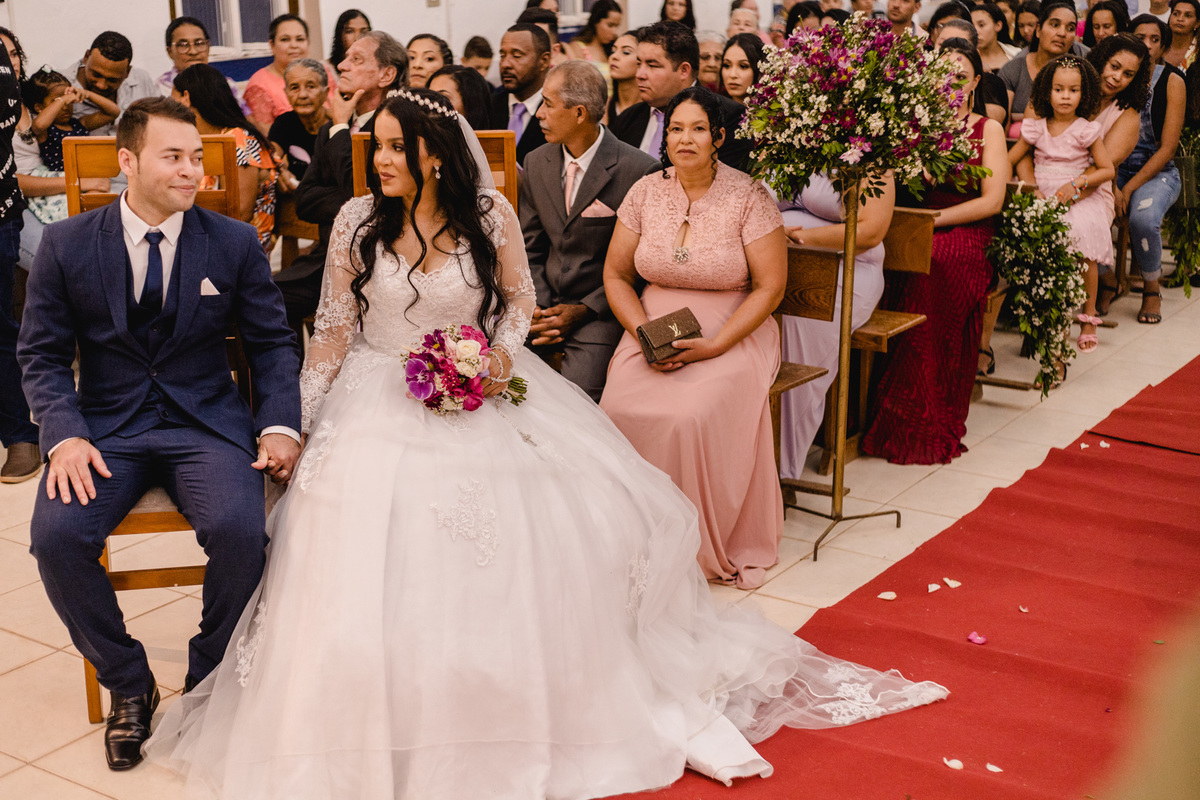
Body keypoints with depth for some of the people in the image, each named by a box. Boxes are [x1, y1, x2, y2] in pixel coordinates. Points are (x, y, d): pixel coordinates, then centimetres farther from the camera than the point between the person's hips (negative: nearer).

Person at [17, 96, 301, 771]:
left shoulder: (235, 243, 2)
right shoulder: (65, 245, 2)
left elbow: (272, 343, 8)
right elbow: (43, 354, 5)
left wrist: (280, 426, -8)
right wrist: (65, 435, -13)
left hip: (206, 420, 0)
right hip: (105, 425, 1)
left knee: (240, 529, -29)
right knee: (56, 535, -26)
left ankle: (209, 681, 1)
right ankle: (128, 684, 2)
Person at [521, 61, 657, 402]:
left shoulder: (639, 170, -10)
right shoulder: (536, 163, 9)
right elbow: (530, 249, 14)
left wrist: (583, 311, -12)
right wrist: (537, 307, -3)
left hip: (600, 312, -5)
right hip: (545, 304, 5)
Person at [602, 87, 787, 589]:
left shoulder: (748, 198, -6)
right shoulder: (645, 192, 5)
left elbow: (770, 286, -7)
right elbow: (616, 274, 9)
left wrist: (714, 346, -17)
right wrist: (643, 332, -9)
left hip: (731, 334, -3)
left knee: (691, 415, -31)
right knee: (619, 408, -25)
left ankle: (708, 544, -10)